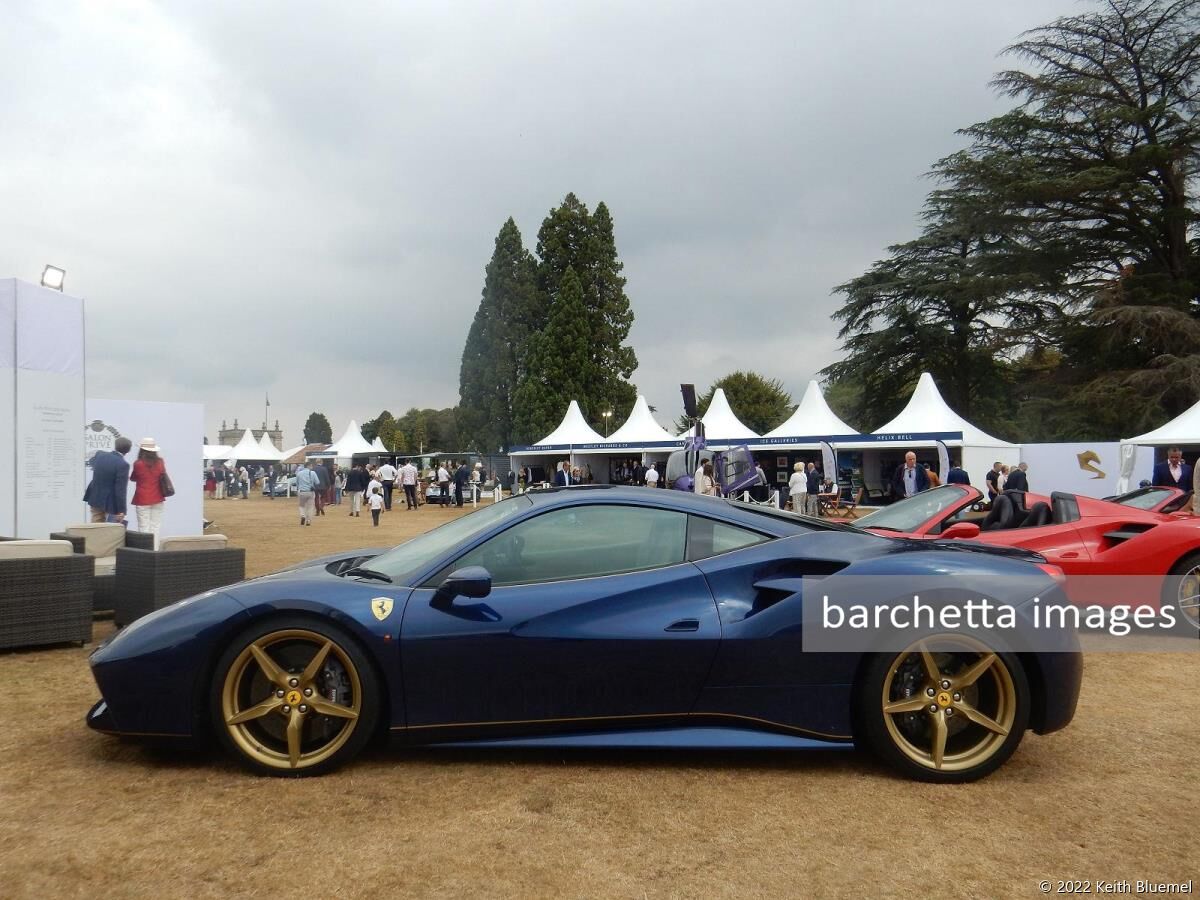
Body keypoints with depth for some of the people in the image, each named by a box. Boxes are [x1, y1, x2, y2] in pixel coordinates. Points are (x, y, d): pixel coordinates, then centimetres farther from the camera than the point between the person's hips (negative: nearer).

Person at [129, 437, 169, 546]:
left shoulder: (138, 464, -11)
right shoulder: (160, 462, -3)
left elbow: (132, 478, 6)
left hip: (142, 500, -3)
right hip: (157, 499, 3)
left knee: (144, 528, 1)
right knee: (155, 527, 7)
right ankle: (154, 551, 7)